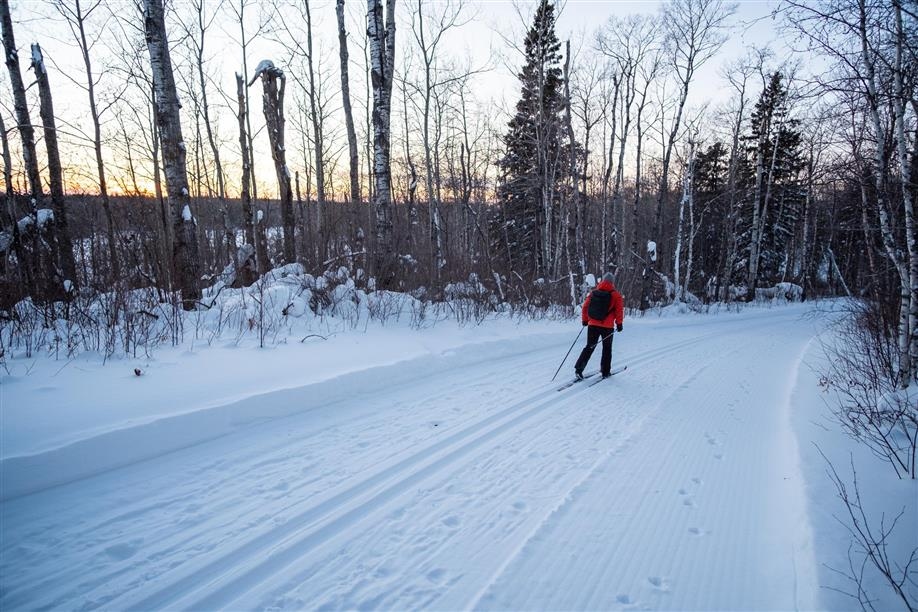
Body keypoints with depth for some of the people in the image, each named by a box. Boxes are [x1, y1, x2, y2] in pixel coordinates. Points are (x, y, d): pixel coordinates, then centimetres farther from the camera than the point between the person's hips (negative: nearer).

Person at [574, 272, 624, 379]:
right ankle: (605, 371, 18)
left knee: (589, 347, 10)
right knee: (607, 348, 13)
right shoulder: (616, 295, -6)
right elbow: (619, 310, -8)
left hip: (592, 325, 3)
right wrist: (619, 324, 4)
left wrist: (585, 320, 15)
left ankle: (579, 368, -3)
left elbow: (585, 306, 4)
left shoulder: (593, 293, 3)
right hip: (607, 326, -3)